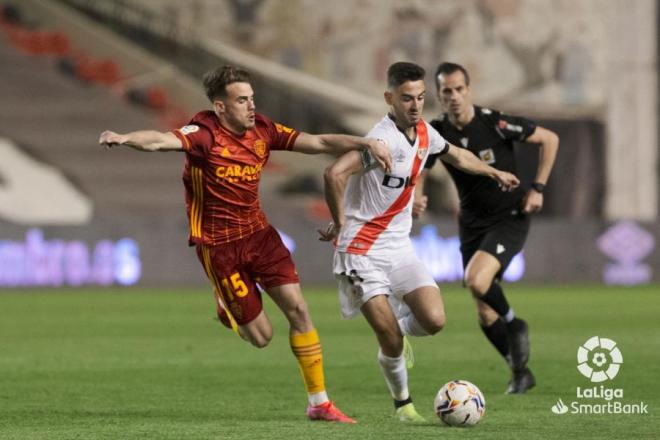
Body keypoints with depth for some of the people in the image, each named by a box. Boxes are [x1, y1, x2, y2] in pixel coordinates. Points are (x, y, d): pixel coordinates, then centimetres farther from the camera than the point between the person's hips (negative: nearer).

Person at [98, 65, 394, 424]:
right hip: (219, 244, -5)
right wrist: (124, 138, -56)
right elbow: (161, 141, -36)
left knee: (297, 309, -5)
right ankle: (228, 311, 35)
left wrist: (365, 144, -9)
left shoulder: (262, 130, -1)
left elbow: (318, 143, 2)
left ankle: (319, 403, 5)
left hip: (258, 233, 5)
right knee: (261, 336, -2)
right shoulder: (205, 135, -19)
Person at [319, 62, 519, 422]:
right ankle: (403, 404, 17)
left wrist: (494, 173, 41)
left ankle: (397, 328, 23)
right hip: (362, 252, -7)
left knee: (434, 320, -11)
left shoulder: (424, 133, 5)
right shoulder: (384, 139, -22)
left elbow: (456, 156, 28)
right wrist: (340, 223, -20)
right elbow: (334, 174, -33)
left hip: (400, 247, 7)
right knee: (391, 342, -9)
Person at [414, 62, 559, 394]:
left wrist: (538, 188, -9)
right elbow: (418, 175, 2)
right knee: (485, 315, 5)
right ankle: (520, 372, 25)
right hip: (472, 223, 5)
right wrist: (416, 200, -22)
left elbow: (549, 139, -5)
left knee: (475, 279, -29)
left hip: (510, 217, -5)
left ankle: (514, 324, -1)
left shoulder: (495, 123, -17)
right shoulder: (436, 133, -6)